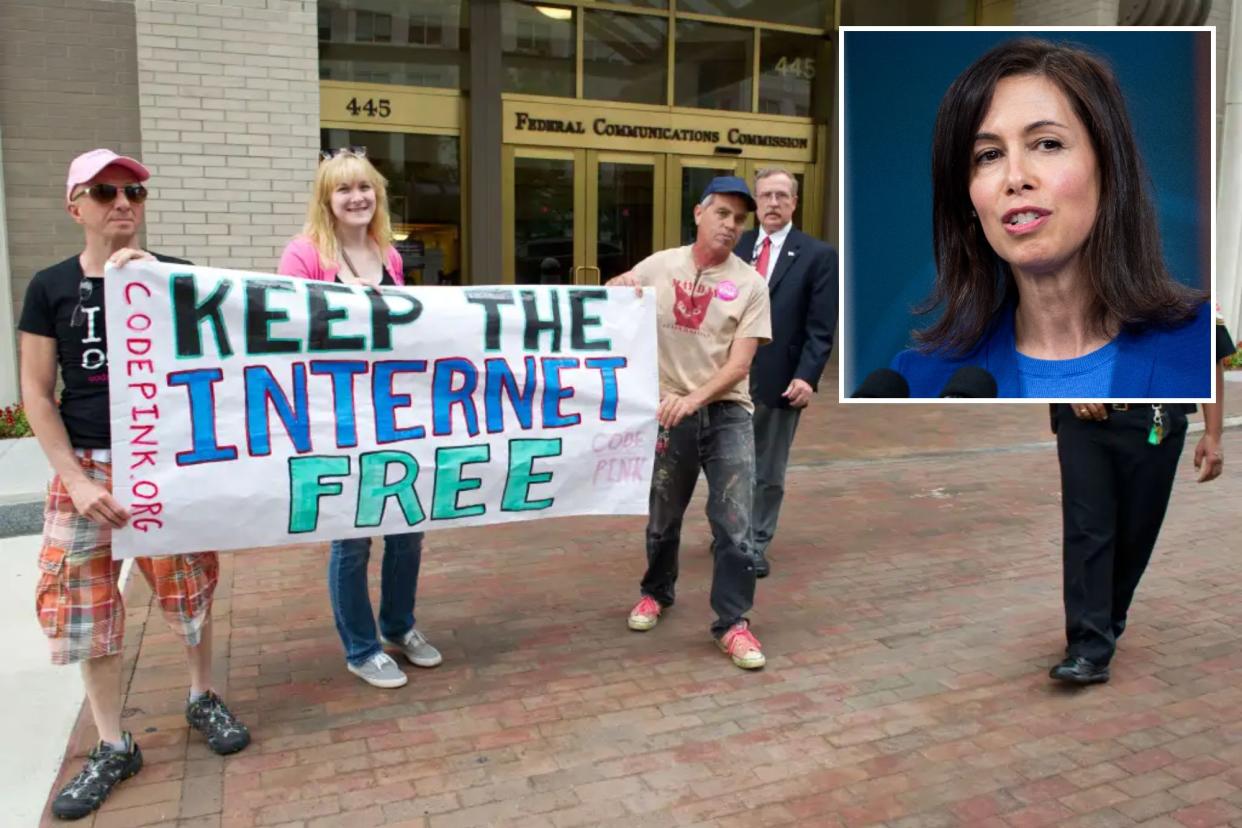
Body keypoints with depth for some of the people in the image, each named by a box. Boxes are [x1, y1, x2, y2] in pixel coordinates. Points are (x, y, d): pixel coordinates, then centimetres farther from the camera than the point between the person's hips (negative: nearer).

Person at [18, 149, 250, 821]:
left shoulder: (175, 275, 0)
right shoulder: (51, 286, 1)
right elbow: (36, 395, 1)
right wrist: (78, 481, -8)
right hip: (88, 465, 1)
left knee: (190, 589, 9)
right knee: (86, 603, 5)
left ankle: (203, 700, 34)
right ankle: (112, 747, 21)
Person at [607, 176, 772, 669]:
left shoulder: (750, 284, -5)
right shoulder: (660, 265, 0)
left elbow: (739, 364, -11)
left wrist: (693, 399, -25)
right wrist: (618, 287, -12)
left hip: (726, 412, -1)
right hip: (669, 412, 2)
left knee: (734, 525, -4)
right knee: (662, 518, 15)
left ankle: (732, 622, 11)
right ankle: (657, 592, 40)